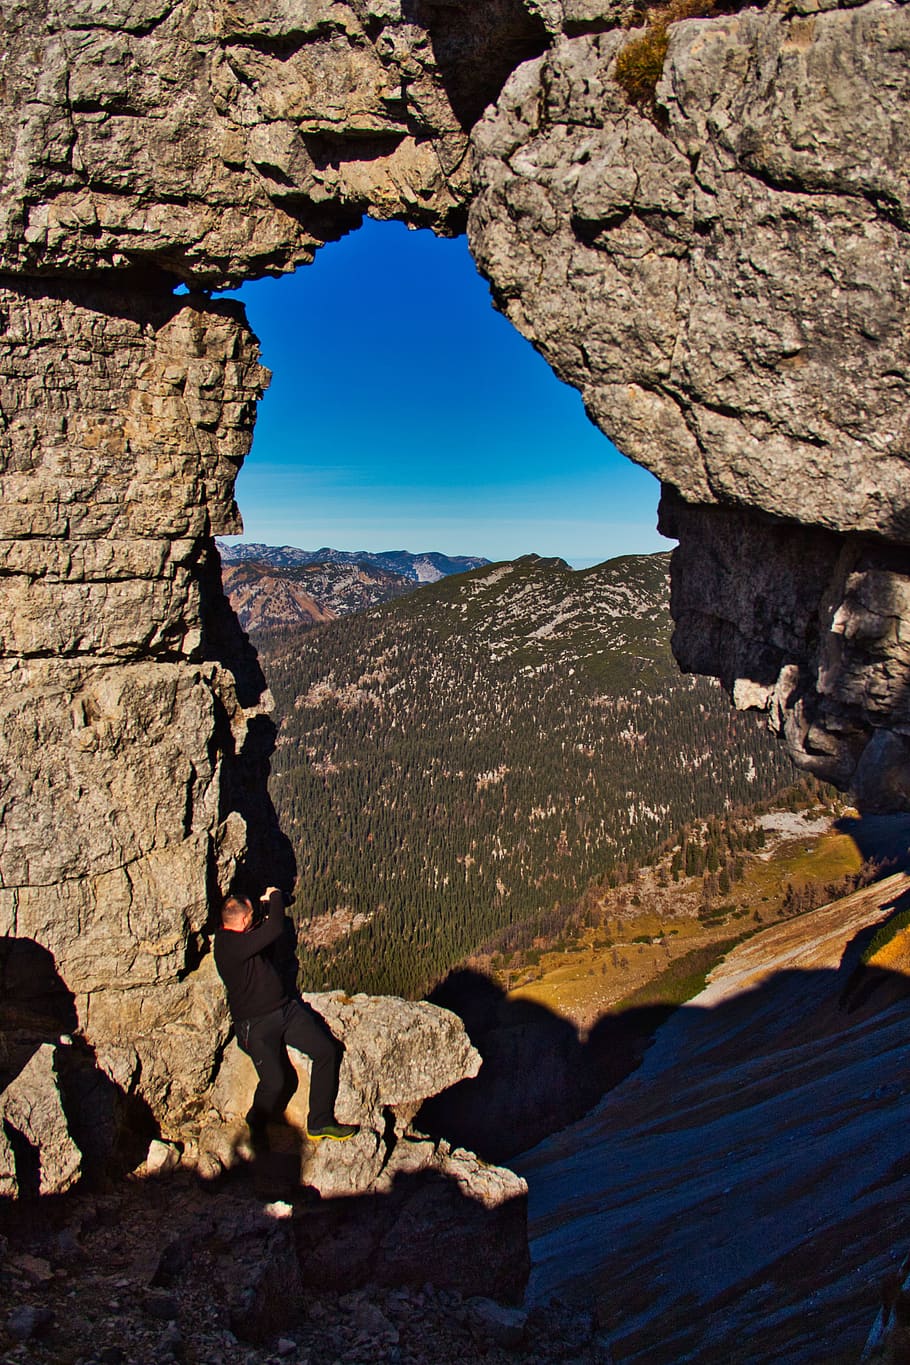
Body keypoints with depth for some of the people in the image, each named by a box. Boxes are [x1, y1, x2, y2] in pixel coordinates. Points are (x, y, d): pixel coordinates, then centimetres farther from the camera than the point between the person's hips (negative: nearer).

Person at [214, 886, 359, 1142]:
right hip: (256, 1025, -8)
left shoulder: (239, 936, 10)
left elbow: (267, 945, 31)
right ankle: (255, 1127, 16)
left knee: (327, 1050, -4)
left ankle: (320, 1123, 6)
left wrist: (270, 905, 21)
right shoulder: (228, 946, -21)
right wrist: (276, 897, -11)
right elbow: (275, 930, -28)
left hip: (286, 1008, 9)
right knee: (274, 1082, -17)